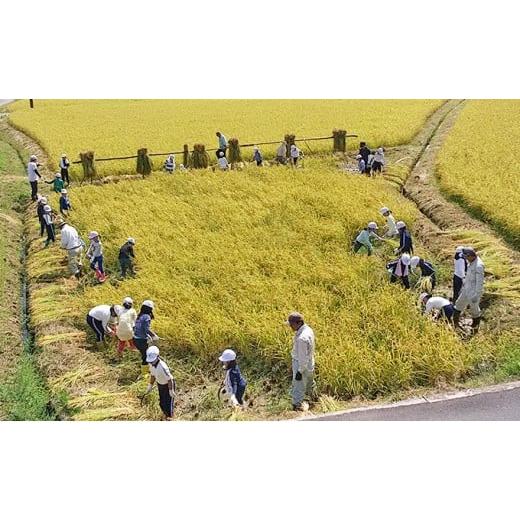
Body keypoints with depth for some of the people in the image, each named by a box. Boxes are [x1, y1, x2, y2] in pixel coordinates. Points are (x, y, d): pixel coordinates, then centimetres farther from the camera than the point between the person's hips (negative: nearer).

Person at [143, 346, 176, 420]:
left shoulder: (162, 367, -39)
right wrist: (150, 386, 11)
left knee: (168, 402, 8)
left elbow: (169, 379, -27)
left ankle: (169, 418, 34)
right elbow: (153, 375, 3)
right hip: (160, 384, 7)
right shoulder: (151, 363, -15)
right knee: (162, 402, 22)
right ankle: (166, 415, 48)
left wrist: (171, 391, -18)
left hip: (168, 385, -7)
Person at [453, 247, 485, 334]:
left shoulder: (478, 266, -29)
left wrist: (476, 296, -23)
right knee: (459, 305, 20)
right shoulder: (471, 262, 0)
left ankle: (475, 330, 29)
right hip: (467, 290, 9)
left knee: (474, 311, 10)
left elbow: (480, 282, -26)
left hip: (474, 292, -9)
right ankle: (456, 323, 38)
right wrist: (463, 286, 22)